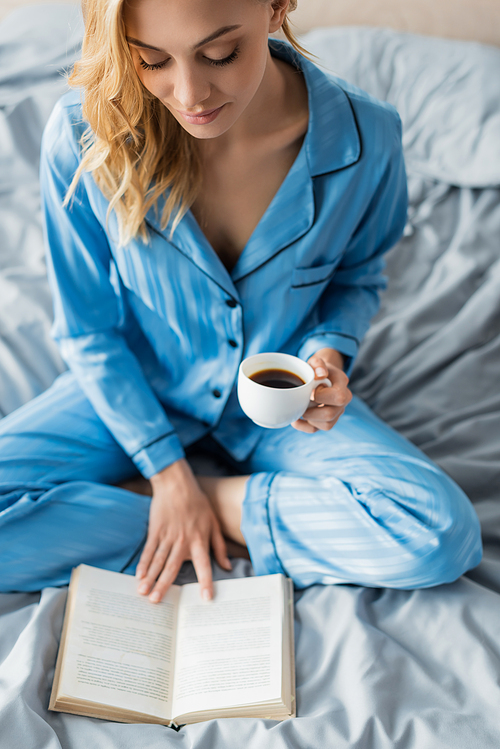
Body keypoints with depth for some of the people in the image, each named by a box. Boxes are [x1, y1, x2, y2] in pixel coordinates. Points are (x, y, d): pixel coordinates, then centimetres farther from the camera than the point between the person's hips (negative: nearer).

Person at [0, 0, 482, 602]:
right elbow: (88, 328, -9)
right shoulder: (82, 135, -22)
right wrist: (168, 471, -11)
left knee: (442, 536, -21)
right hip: (135, 394, 1)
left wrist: (328, 353, -18)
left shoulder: (365, 139, -20)